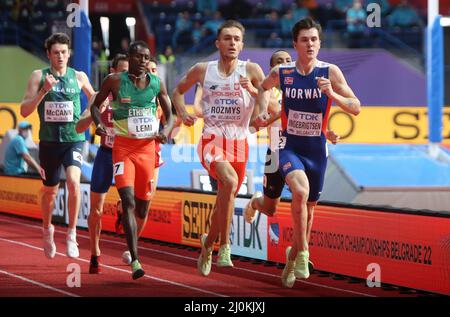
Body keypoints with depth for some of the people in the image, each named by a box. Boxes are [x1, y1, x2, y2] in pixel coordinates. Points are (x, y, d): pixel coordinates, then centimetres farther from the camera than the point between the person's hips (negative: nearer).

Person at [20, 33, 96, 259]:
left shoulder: (79, 77, 2)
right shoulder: (38, 76, -1)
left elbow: (94, 97, 22)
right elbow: (24, 111, -7)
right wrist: (44, 90, -19)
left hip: (74, 140, -1)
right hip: (49, 141, 1)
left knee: (73, 181, -25)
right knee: (49, 190, 14)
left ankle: (72, 233, -14)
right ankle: (47, 229, 42)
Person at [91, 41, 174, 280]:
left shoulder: (157, 84, 2)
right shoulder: (115, 81, -5)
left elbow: (170, 115, 11)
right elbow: (95, 105, 8)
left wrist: (166, 130, -10)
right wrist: (99, 123, -11)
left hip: (147, 147, 3)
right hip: (123, 146, -3)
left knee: (143, 206, 10)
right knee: (128, 201, -18)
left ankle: (131, 245, 43)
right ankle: (135, 261, -22)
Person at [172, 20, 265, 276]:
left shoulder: (251, 71, 1)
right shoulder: (203, 70, 3)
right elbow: (178, 91, 20)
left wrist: (254, 91, -17)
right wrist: (183, 113, 3)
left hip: (239, 142, 3)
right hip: (212, 140, -2)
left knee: (226, 198, 14)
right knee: (230, 181, -30)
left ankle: (208, 243, 41)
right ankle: (224, 246, -23)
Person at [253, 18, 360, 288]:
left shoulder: (330, 72, -10)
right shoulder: (281, 73, -6)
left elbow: (356, 108, -10)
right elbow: (264, 88, 18)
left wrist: (332, 95, -25)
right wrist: (262, 111, 1)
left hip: (317, 148, 2)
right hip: (290, 146, -2)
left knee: (309, 206, 15)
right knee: (301, 190, -29)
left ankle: (293, 258, 38)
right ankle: (302, 253, -17)